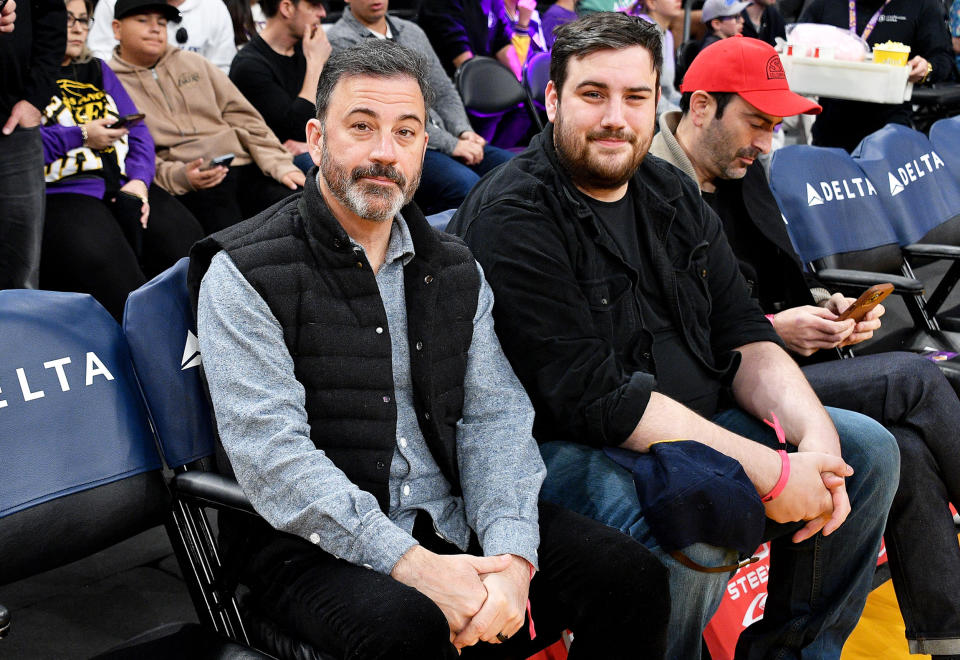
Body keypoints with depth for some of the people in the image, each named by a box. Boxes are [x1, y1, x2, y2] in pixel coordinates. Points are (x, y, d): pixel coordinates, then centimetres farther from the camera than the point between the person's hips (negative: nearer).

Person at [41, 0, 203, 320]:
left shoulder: (97, 70, 26)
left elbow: (138, 131, 18)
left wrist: (139, 180, 0)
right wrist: (80, 136, -11)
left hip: (124, 186, 6)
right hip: (61, 192, -6)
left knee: (187, 244, -19)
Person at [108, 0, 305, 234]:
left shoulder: (191, 62, 23)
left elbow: (242, 115, 18)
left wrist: (280, 164, 5)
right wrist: (178, 176, -18)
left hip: (245, 165, 4)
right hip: (188, 187, -4)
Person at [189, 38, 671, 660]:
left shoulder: (456, 269, 11)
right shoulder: (243, 274, -7)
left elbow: (495, 416, 3)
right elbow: (272, 453, -16)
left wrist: (512, 554, -16)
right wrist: (411, 562, -24)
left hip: (458, 522, 5)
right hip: (317, 543, -5)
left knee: (632, 578, -10)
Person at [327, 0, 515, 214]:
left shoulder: (412, 32, 21)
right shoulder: (341, 41, -4)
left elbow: (444, 93, 23)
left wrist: (464, 132, 1)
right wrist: (451, 144, -15)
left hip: (438, 138, 8)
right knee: (466, 185, -33)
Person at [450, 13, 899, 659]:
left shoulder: (672, 194, 11)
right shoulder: (511, 216, -15)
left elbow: (744, 335, 8)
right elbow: (589, 393, -23)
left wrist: (816, 436, -12)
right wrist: (770, 473, -24)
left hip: (698, 424, 9)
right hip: (561, 445, -8)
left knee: (868, 448, 4)